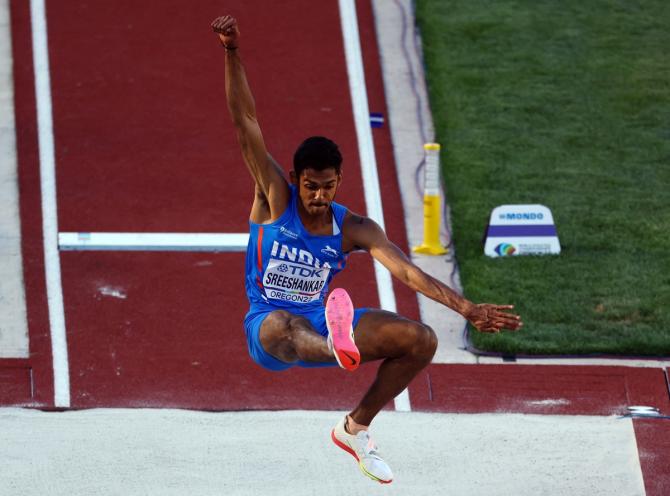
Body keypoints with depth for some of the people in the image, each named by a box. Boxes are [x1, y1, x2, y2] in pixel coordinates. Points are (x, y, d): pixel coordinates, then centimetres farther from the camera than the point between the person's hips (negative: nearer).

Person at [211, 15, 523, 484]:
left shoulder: (353, 228, -4)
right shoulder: (275, 198, -8)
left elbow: (407, 270, -12)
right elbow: (246, 121, -17)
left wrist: (468, 309, -24)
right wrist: (233, 53, -28)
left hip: (322, 321, 4)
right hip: (270, 323, -4)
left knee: (421, 340, -11)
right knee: (282, 327, -42)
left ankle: (355, 428, 7)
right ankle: (338, 352, -81)